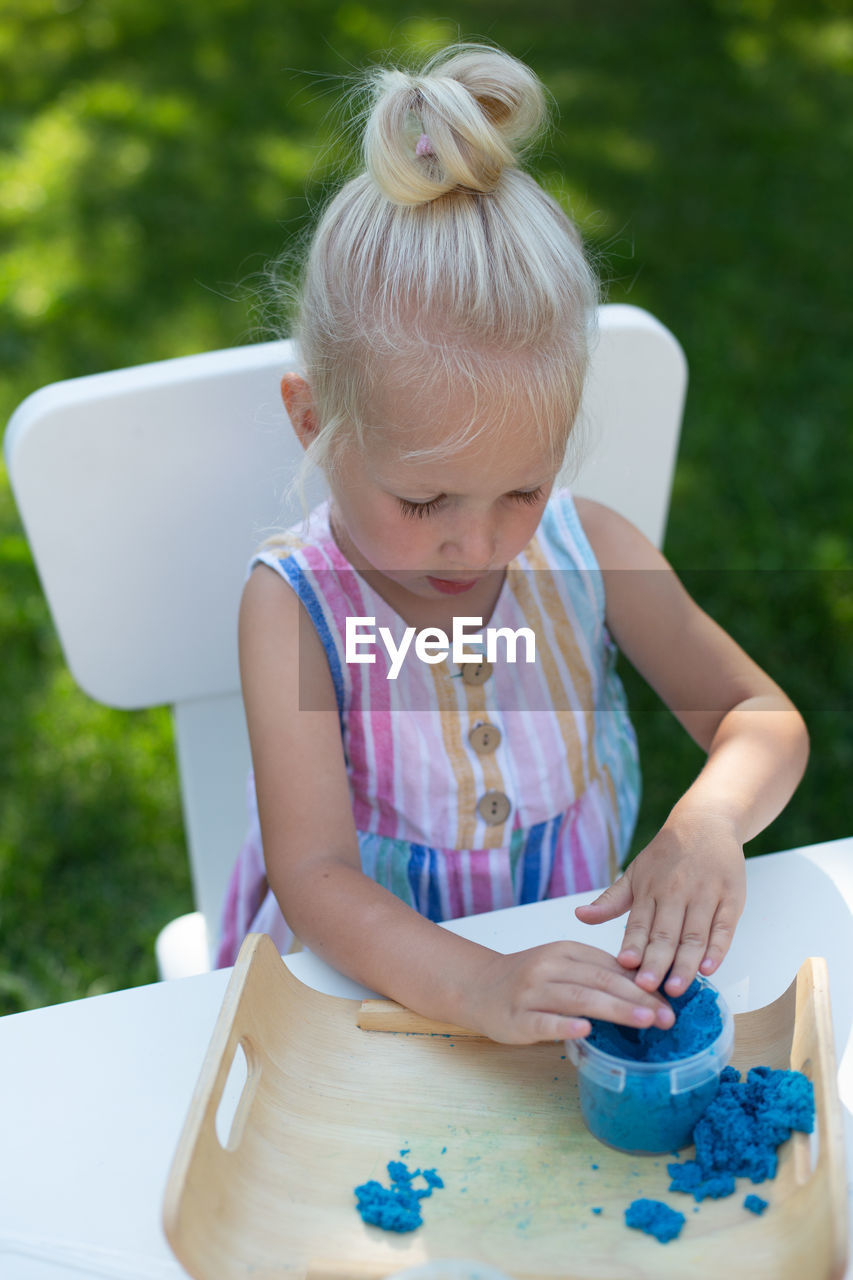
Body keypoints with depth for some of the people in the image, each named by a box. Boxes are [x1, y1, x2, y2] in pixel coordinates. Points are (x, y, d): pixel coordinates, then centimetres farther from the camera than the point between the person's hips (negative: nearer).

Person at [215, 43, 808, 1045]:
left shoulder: (588, 552, -9)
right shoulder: (293, 604, -18)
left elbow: (762, 718, -2)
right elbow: (312, 875, -23)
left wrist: (709, 822, -24)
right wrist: (476, 987, -39)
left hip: (575, 967, 3)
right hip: (374, 986, -2)